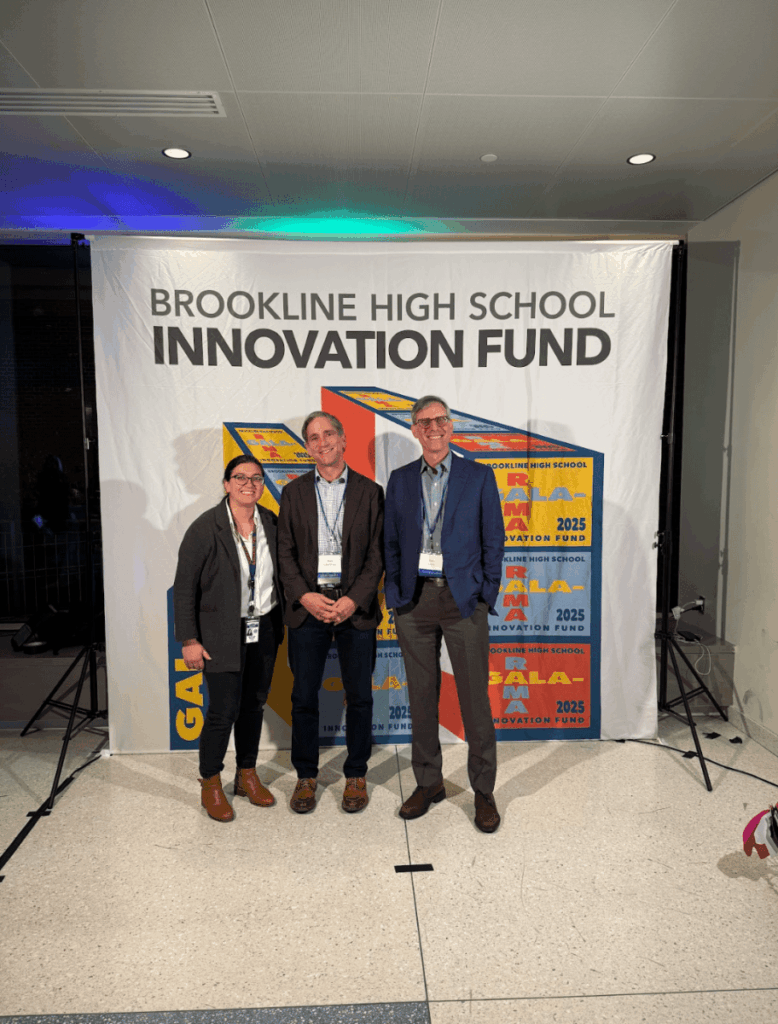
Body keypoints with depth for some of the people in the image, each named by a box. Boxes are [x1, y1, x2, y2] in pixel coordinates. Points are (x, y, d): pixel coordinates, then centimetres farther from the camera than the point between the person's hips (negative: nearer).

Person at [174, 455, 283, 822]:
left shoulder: (270, 523, 1)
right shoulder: (205, 528, -13)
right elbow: (184, 588, -10)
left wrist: (279, 623, 10)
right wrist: (189, 641, -12)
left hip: (264, 629, 5)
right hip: (222, 634, -5)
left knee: (254, 705, 14)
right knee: (224, 710, -3)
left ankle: (247, 775, 32)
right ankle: (210, 784, 20)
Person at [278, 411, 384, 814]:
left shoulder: (369, 492, 3)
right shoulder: (294, 493, 7)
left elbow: (377, 554, -1)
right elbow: (285, 552, 4)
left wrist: (354, 599, -12)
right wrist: (304, 596, -11)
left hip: (356, 607, -1)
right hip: (307, 604, 1)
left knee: (359, 696, 7)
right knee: (304, 696, 7)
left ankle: (356, 775, 25)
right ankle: (306, 776, 25)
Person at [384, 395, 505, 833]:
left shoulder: (479, 476, 3)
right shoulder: (400, 480, 9)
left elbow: (493, 539, 3)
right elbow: (391, 542, 11)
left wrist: (487, 595, -3)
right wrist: (394, 593, 2)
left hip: (463, 599, -2)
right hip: (415, 600, 2)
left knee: (475, 698, 2)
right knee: (422, 696, 10)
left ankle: (484, 791, 19)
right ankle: (429, 781, 27)